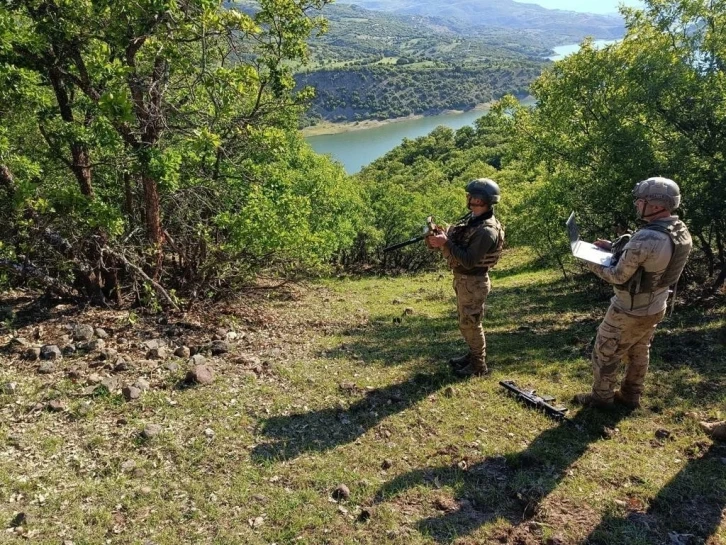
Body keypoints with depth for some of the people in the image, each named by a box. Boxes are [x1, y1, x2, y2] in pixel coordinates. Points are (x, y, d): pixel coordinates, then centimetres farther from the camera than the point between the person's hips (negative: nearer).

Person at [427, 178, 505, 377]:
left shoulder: (486, 231, -26)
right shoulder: (472, 218, 4)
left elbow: (468, 261, -29)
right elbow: (456, 241, 10)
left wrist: (445, 243, -29)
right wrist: (439, 239, -8)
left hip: (473, 282, -9)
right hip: (462, 278, 9)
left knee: (470, 324, 3)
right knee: (466, 321, 21)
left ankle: (479, 365, 17)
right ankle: (472, 355, 37)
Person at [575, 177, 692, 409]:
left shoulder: (646, 238, -33)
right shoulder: (681, 232, -4)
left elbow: (619, 276, -24)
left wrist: (594, 265, -7)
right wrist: (614, 247, 7)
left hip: (630, 311, -8)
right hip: (656, 308, 8)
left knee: (605, 353, 11)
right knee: (639, 353, 23)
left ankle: (601, 397, 25)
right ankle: (631, 396, 38)